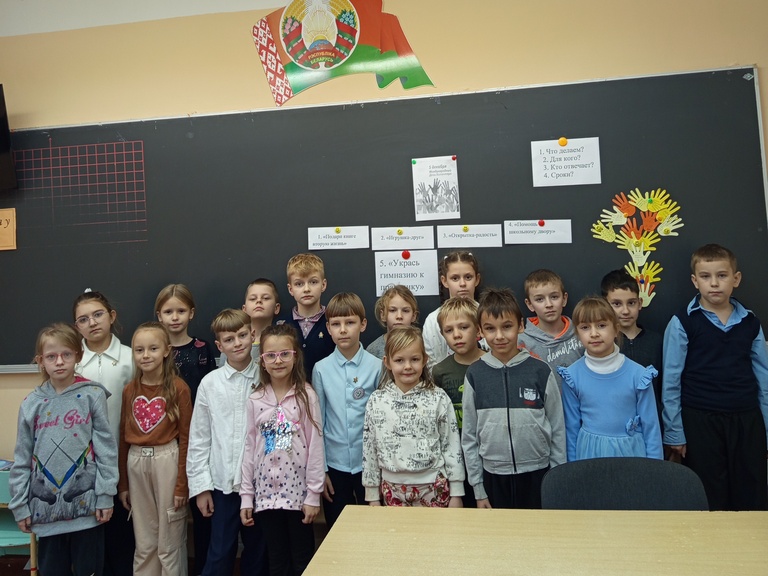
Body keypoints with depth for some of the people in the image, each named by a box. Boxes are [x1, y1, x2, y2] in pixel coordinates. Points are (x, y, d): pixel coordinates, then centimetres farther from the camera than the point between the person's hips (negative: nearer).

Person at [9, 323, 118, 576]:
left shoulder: (92, 395, -5)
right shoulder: (31, 403, 2)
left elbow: (106, 448, -5)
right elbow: (22, 459, 7)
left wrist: (105, 495, -8)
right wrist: (19, 504, 5)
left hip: (85, 502, -2)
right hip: (45, 505, 3)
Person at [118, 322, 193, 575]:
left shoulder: (178, 388, -9)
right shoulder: (130, 390, 5)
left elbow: (185, 437, -8)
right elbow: (123, 437, 9)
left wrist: (182, 484, -9)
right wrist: (122, 483, 10)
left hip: (168, 461, -4)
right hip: (136, 463, 4)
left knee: (169, 543, 6)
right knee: (144, 544, 15)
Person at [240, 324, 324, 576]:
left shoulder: (306, 396, -7)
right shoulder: (255, 400, 0)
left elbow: (315, 445, -8)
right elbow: (250, 447, 4)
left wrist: (314, 494, -9)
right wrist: (246, 496, 4)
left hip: (299, 490, -2)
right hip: (266, 492, 3)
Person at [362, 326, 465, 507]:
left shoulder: (439, 398, -7)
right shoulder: (376, 401, -3)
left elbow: (452, 445, -3)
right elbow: (369, 449, 2)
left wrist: (456, 492, -1)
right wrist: (372, 495, 5)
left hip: (433, 486, -1)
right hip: (392, 488, 1)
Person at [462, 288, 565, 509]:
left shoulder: (540, 371, -8)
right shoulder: (475, 375, -5)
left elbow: (557, 429, -1)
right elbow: (469, 436, 0)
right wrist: (478, 488, 1)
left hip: (537, 474, -1)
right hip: (494, 476, 1)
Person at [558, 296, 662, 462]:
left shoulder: (637, 374, -12)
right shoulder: (572, 375, -9)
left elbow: (650, 425, -3)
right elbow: (571, 425, 1)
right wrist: (572, 465, 6)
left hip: (630, 450, 0)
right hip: (590, 451, 1)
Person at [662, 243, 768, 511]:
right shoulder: (682, 323, -6)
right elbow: (671, 381, -4)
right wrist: (674, 432, -4)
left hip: (747, 420, 3)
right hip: (700, 421, -3)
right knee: (708, 501, 8)